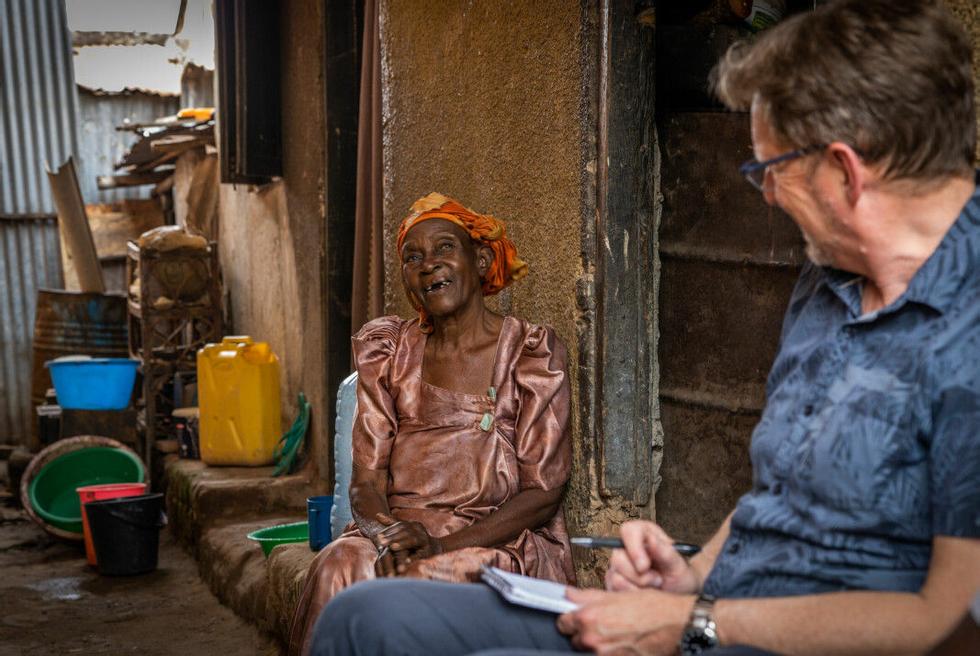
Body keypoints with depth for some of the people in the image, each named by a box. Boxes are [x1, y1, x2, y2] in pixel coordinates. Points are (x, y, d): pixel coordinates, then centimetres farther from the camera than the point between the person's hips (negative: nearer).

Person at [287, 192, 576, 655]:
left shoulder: (532, 352, 0)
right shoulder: (388, 351, 12)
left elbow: (542, 492, -5)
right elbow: (365, 480, 6)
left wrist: (442, 544, -18)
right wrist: (386, 531, -18)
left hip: (500, 543, -3)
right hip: (401, 529, 3)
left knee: (427, 580, -34)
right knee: (337, 568, -29)